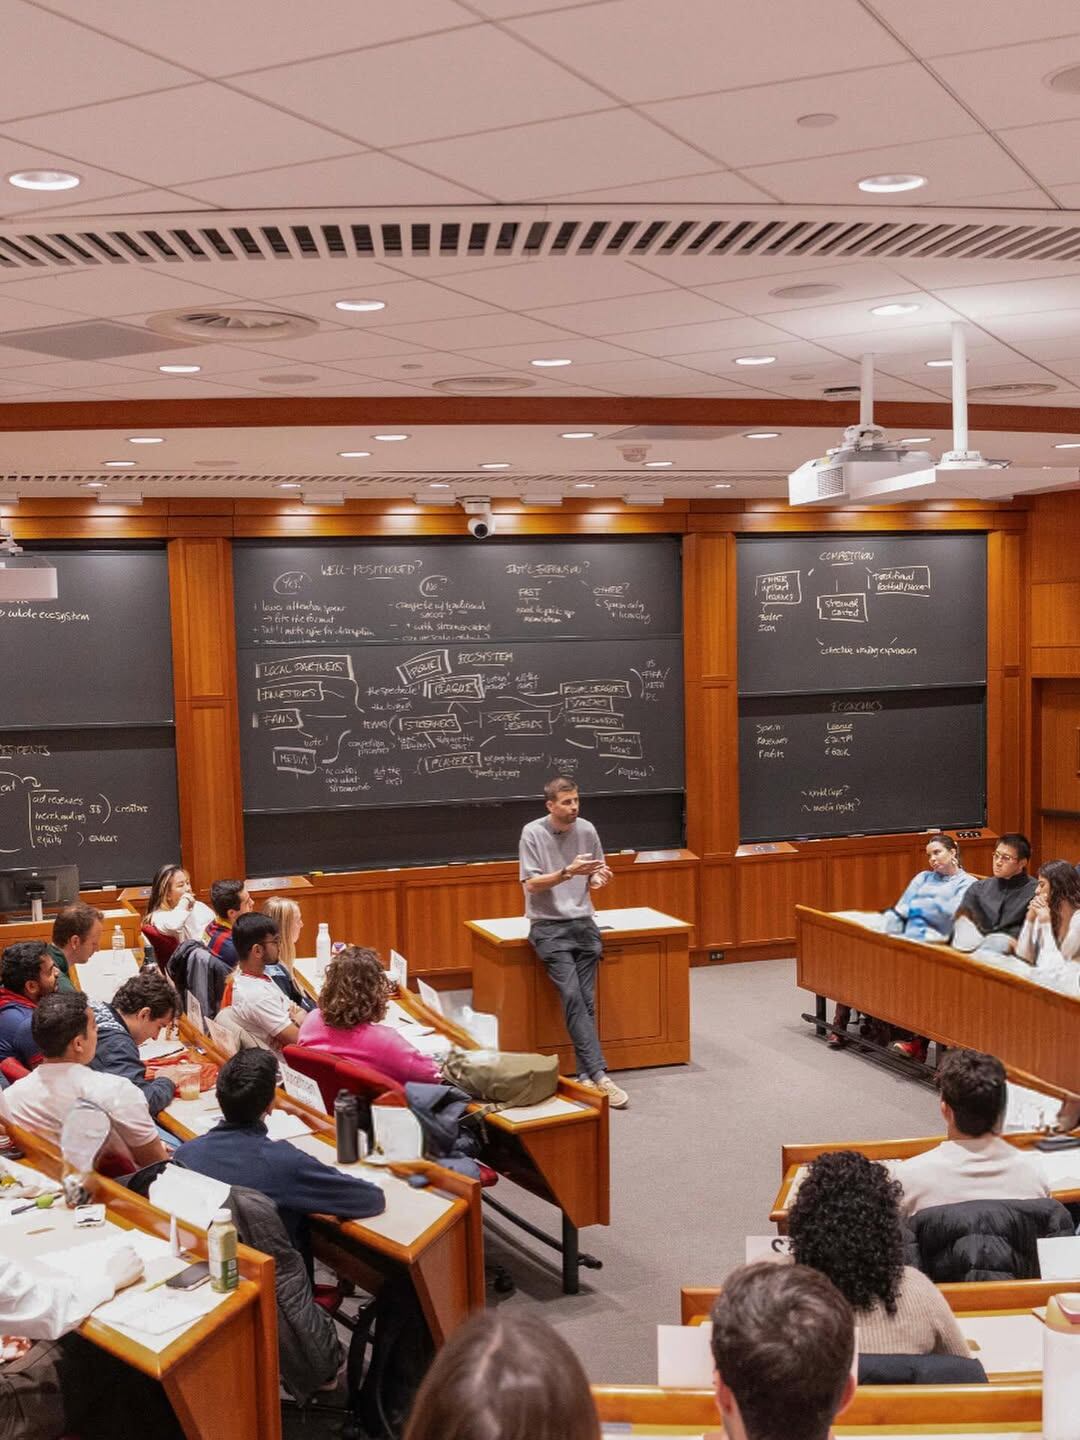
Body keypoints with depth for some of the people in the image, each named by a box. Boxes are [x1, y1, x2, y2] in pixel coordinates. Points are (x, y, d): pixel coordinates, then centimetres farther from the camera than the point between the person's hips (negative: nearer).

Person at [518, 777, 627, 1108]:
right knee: (572, 995, -19)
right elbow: (531, 884, -9)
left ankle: (586, 1076, 0)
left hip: (583, 923, 4)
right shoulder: (533, 833, -6)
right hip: (548, 926, -4)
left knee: (587, 1001, -5)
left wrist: (598, 878, -5)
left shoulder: (587, 830, 5)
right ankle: (599, 1074, -22)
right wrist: (568, 872, -21)